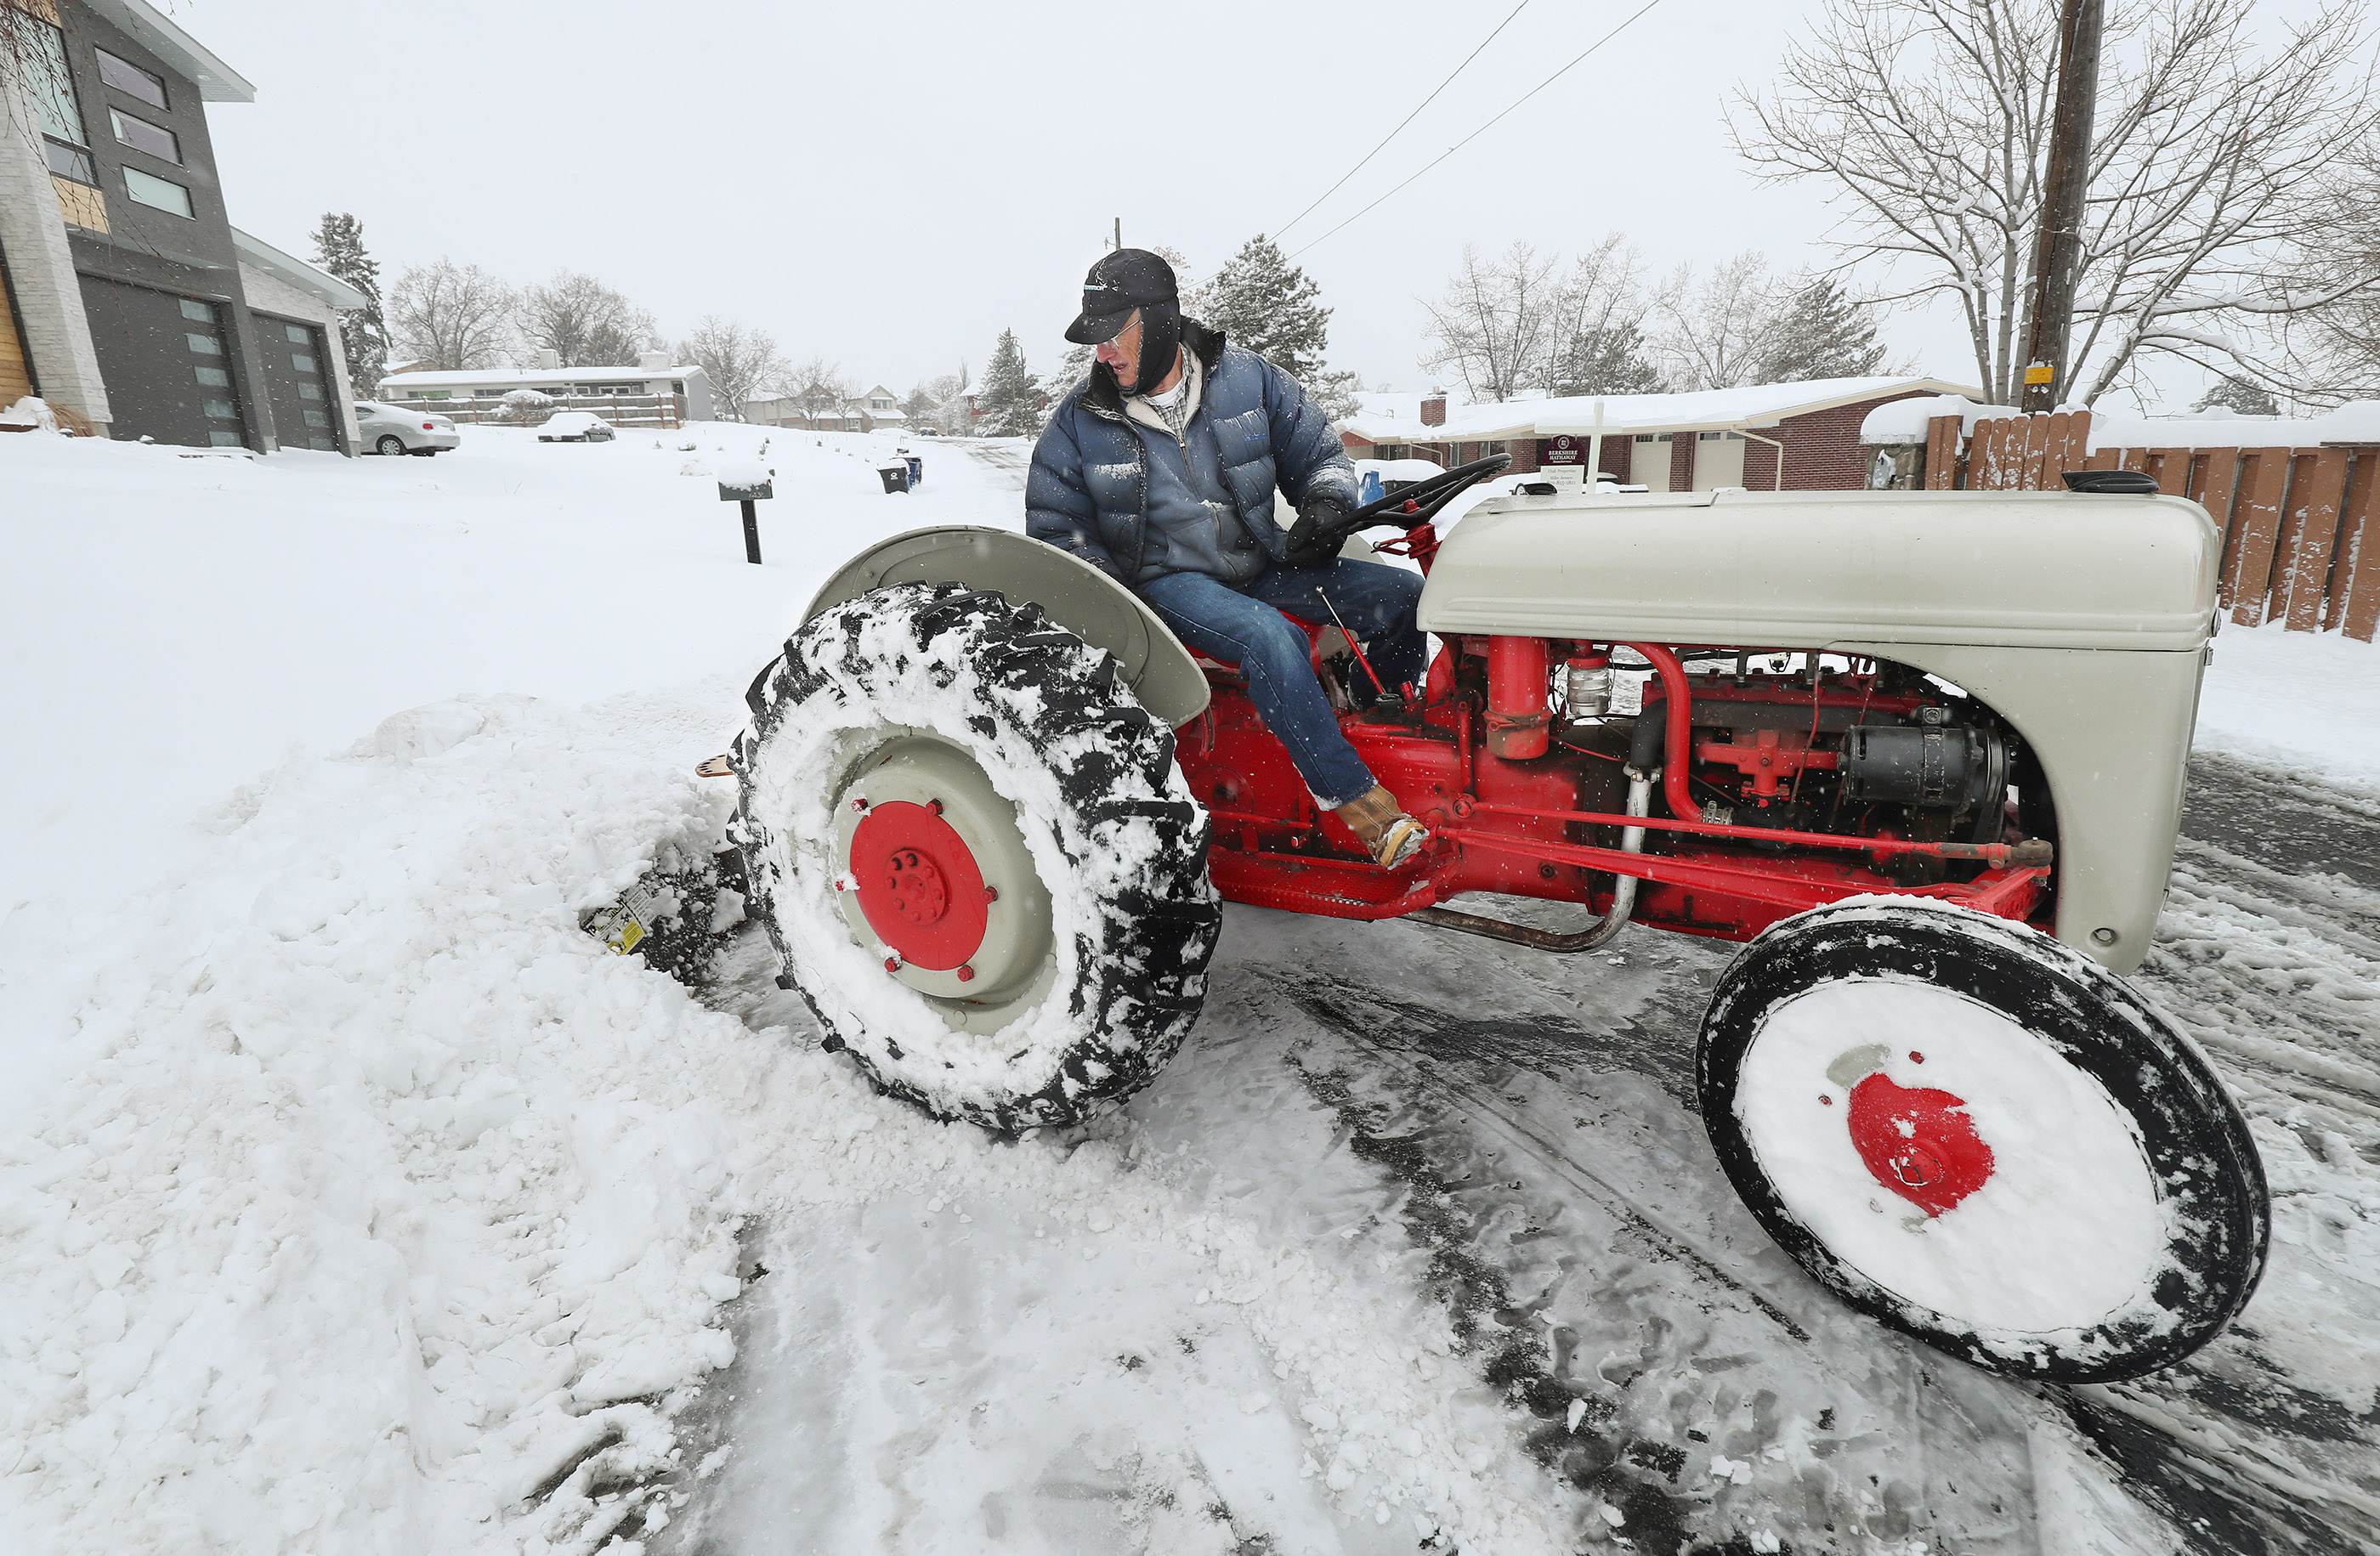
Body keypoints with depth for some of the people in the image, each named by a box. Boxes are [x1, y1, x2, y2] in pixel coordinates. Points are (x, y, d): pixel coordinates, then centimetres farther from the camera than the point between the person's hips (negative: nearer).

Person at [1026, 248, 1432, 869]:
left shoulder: (1247, 378, 1)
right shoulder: (1080, 422, -2)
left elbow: (1320, 456, 9)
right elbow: (1055, 530, 3)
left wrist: (1323, 510, -13)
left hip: (1261, 563, 4)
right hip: (1167, 580, -4)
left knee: (1402, 596, -9)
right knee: (1269, 635, -36)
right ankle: (1354, 796, -28)